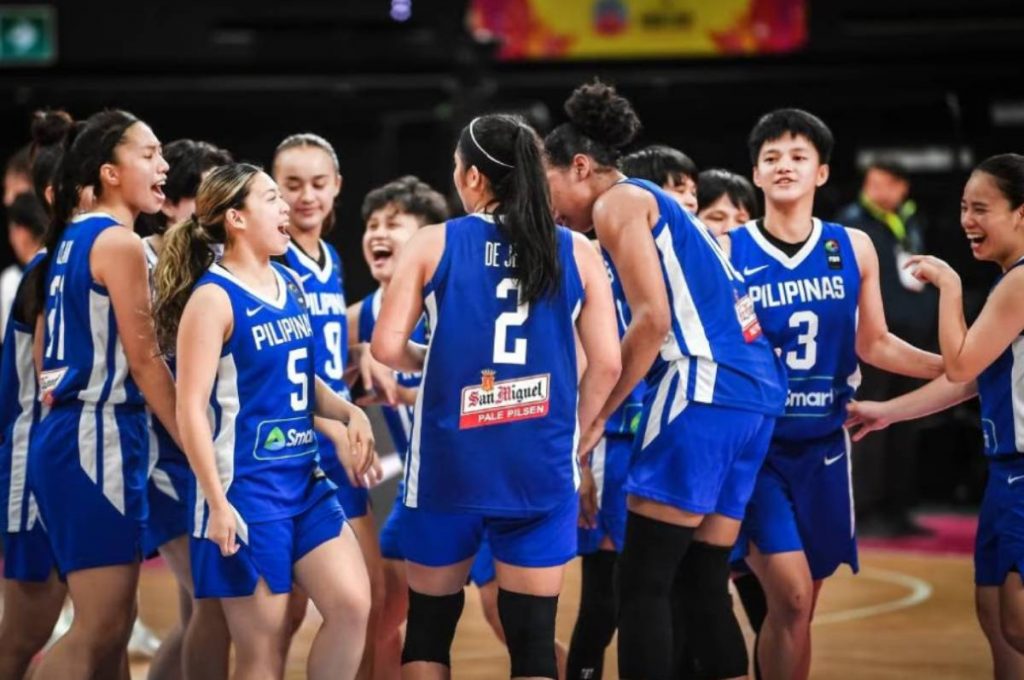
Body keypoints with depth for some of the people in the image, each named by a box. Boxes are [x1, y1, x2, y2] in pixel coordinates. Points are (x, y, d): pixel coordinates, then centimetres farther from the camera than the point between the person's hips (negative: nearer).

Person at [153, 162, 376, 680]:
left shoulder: (291, 287, 11)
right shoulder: (213, 297, -12)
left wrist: (348, 412, 2)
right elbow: (191, 408, -16)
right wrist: (217, 502, -20)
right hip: (246, 487, -7)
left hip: (306, 479, 7)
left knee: (352, 604, -5)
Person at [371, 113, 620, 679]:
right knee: (533, 635, 2)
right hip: (540, 467, 1)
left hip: (450, 461, 0)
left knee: (429, 624, 15)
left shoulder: (433, 244, 0)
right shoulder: (576, 253, 4)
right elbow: (606, 364, 1)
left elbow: (386, 347, -5)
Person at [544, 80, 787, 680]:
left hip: (706, 389, -9)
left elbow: (653, 320, -12)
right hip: (757, 390, 9)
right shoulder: (658, 203, 26)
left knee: (643, 584, -6)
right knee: (704, 583, 11)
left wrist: (595, 417, -6)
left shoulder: (617, 202, -1)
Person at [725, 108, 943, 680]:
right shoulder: (726, 253, -8)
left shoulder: (854, 249, 3)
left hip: (822, 446, 4)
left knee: (800, 604, 10)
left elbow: (873, 343, 13)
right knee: (791, 596, -17)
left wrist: (956, 369, 6)